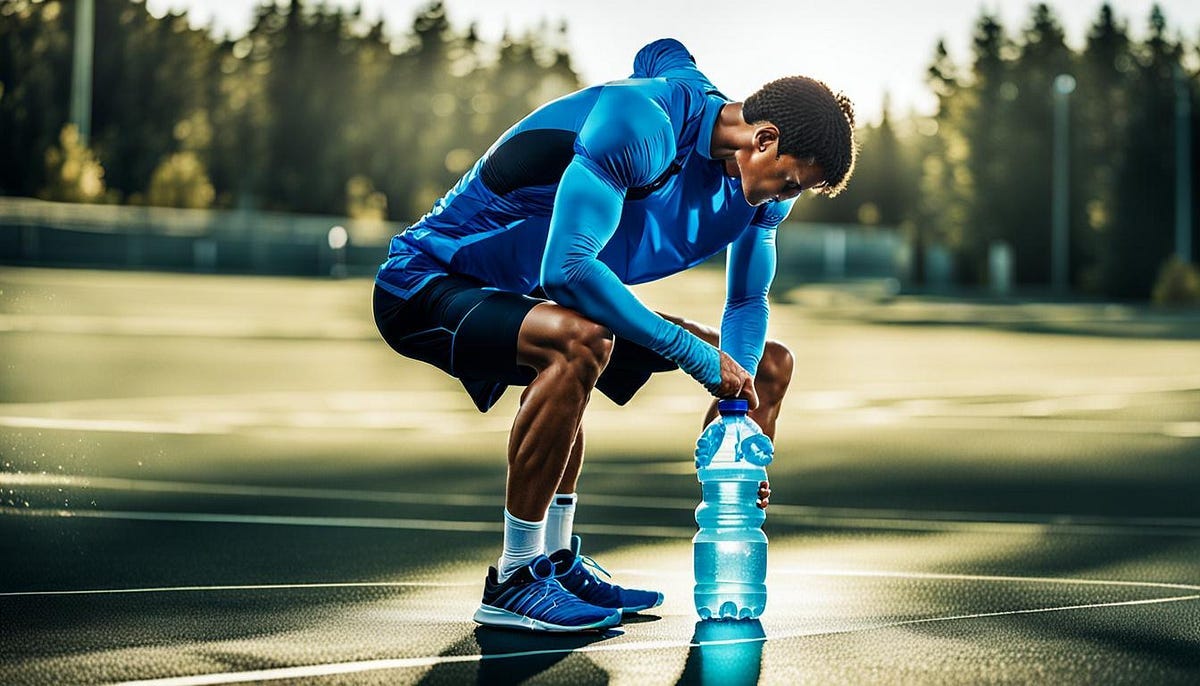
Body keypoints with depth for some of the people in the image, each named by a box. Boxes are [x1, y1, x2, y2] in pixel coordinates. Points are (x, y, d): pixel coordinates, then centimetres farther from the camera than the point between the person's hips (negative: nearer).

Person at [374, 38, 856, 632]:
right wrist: (695, 353, -33)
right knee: (580, 339, -41)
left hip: (536, 295, 9)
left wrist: (736, 404, -10)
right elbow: (567, 268, -36)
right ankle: (513, 583, -27)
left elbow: (748, 301, 9)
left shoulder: (760, 182, -2)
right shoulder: (640, 127, -29)